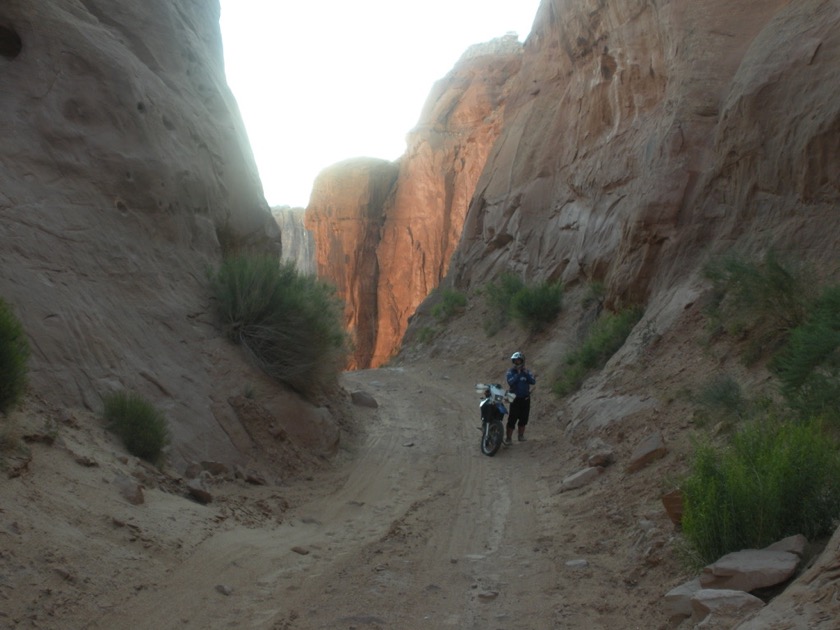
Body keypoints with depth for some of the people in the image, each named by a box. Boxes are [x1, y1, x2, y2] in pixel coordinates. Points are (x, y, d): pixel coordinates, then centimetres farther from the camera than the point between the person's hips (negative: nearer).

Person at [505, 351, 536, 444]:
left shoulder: (527, 371, 6)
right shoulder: (511, 372, -5)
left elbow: (533, 382, -5)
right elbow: (510, 382, -22)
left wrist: (526, 374, -15)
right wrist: (518, 374, -21)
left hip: (526, 398, 4)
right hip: (515, 398, -4)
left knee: (524, 418, 11)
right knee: (512, 419, -8)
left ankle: (520, 435, 26)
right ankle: (508, 438, -4)